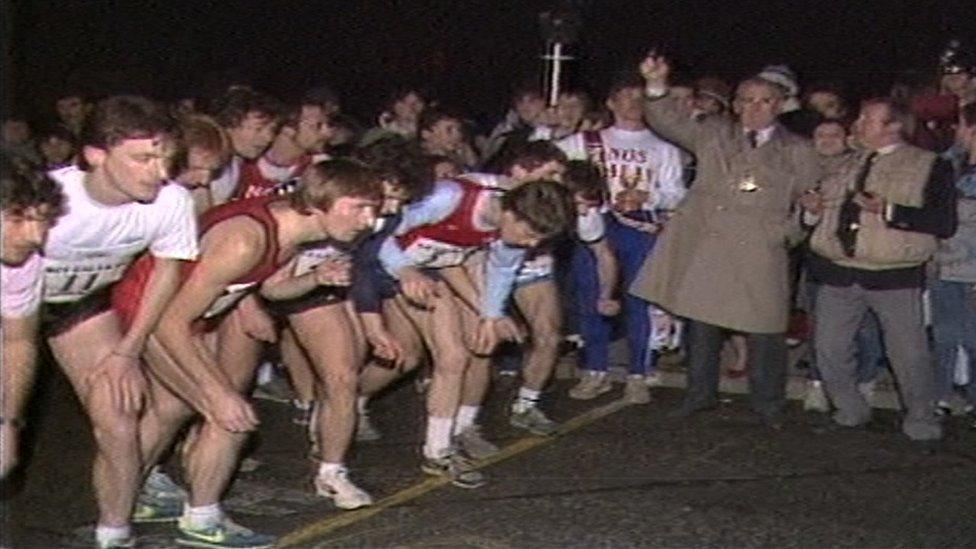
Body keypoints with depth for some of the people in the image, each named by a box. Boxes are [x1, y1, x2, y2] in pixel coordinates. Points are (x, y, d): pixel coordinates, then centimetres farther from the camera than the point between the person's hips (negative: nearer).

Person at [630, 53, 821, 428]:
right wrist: (657, 86, -9)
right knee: (702, 322, 8)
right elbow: (669, 123, 6)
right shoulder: (712, 135, 13)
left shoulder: (797, 152, 11)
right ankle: (700, 393, 23)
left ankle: (768, 403, 15)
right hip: (706, 247, 1)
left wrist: (790, 231, -5)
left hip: (760, 255, -1)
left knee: (763, 329, -1)